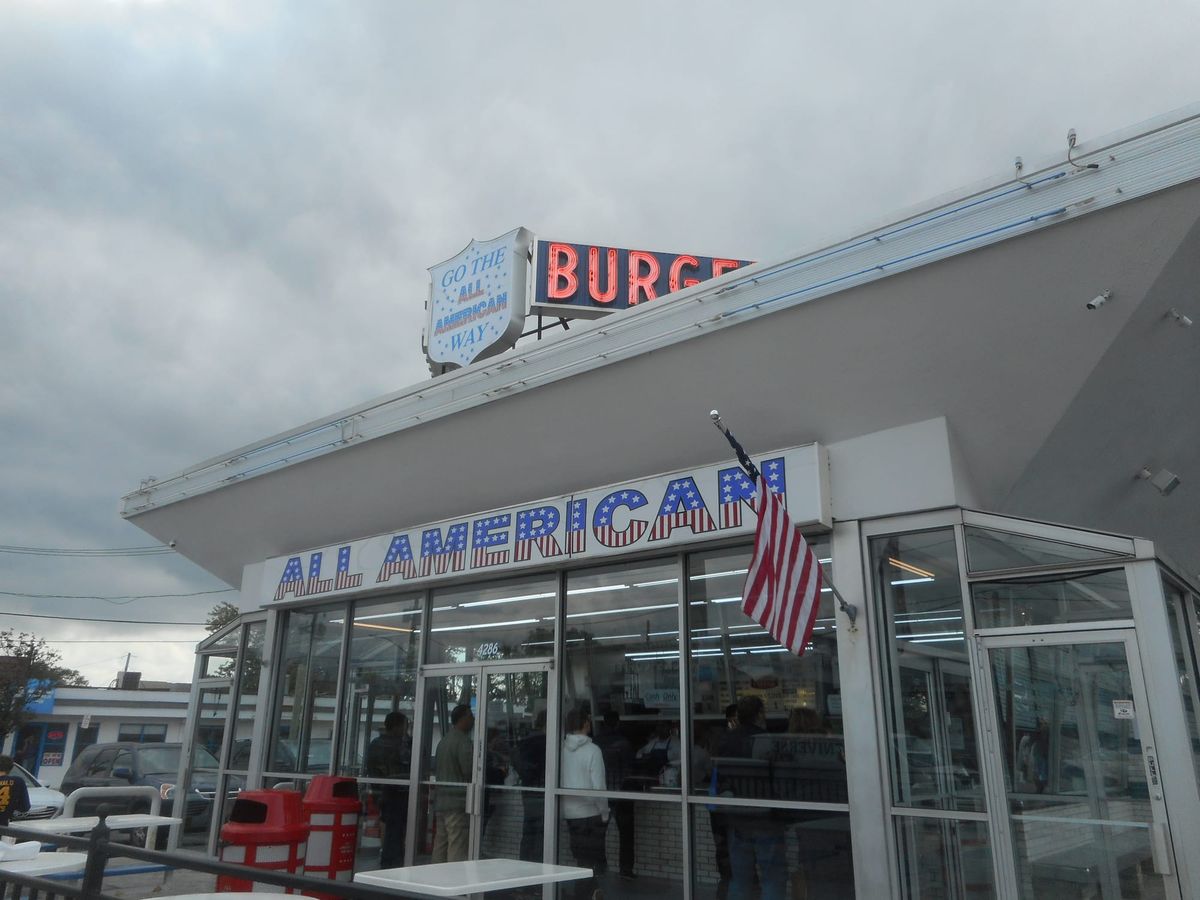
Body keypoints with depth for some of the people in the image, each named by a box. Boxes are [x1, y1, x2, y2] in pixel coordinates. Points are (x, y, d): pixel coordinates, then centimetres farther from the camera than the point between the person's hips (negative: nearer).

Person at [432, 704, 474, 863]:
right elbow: (469, 770, -16)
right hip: (457, 802, -9)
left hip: (440, 802, 9)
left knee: (440, 847, 12)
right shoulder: (463, 741, -12)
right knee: (457, 850, -7)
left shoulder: (443, 740, 16)